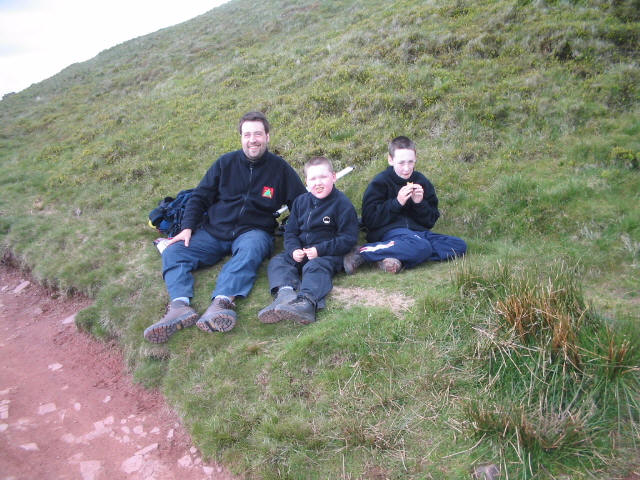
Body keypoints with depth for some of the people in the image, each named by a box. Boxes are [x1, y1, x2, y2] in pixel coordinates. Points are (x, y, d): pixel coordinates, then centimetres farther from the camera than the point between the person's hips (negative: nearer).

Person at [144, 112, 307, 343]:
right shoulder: (226, 163, 9)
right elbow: (199, 197, 12)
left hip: (253, 231, -3)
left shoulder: (280, 168, 6)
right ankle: (180, 306, -41)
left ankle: (222, 301, -57)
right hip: (214, 231, 3)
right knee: (173, 252, -19)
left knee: (251, 249, -38)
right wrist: (187, 227, -3)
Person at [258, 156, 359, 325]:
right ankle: (285, 293, -46)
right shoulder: (301, 201, 15)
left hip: (329, 254, -6)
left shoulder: (342, 203, -2)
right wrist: (294, 249, -8)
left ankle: (307, 301, -63)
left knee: (315, 266, -36)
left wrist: (320, 250, -16)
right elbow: (290, 231, 16)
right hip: (300, 252, 6)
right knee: (277, 261, -18)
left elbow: (349, 238, -7)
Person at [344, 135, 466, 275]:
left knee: (460, 246, -14)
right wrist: (397, 202, -15)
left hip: (417, 231, 7)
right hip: (388, 231, -6)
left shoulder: (422, 181, 13)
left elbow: (431, 221, 14)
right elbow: (369, 220, -8)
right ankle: (361, 252, -28)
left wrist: (420, 204, -6)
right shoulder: (380, 183, -1)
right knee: (421, 247, -36)